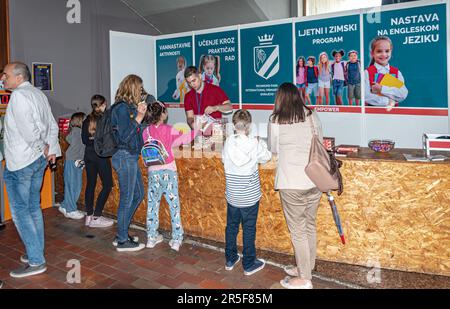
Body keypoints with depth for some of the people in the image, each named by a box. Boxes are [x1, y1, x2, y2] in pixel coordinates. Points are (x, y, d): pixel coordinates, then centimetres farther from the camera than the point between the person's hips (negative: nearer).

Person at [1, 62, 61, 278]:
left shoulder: (18, 95, -15)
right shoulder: (39, 94, 11)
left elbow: (27, 129, -23)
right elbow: (52, 125, 12)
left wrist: (42, 148, -10)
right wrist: (51, 150, 6)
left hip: (20, 162, -8)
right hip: (38, 161, 9)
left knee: (20, 211, -1)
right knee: (33, 207, 15)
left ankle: (36, 262, 3)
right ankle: (36, 253, 25)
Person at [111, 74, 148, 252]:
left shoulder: (130, 107, 12)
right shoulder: (122, 108, -14)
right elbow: (124, 136, -18)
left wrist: (140, 115, 6)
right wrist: (138, 118, -14)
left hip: (131, 157, 10)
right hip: (125, 157, -10)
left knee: (138, 195, 16)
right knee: (127, 199, -1)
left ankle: (121, 234, 26)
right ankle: (123, 241, 12)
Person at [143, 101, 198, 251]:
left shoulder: (146, 131, -1)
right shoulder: (169, 130, -8)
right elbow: (183, 139, -1)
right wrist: (197, 130, 10)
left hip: (153, 171, 3)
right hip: (168, 171, -3)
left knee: (152, 204, 12)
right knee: (174, 205, 5)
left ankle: (152, 237, 20)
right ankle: (176, 240, 8)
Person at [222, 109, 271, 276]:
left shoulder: (228, 142, -6)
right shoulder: (253, 143, -17)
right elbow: (266, 157, -1)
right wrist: (262, 143, 14)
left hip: (232, 195, 4)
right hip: (249, 196, -4)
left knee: (231, 226, 16)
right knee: (249, 229, 7)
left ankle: (230, 260, 30)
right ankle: (249, 264, 19)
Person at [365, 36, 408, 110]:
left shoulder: (396, 72, 6)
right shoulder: (367, 72, -1)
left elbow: (403, 94, -6)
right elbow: (366, 96, -12)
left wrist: (382, 89, -14)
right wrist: (387, 101, -11)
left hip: (392, 110, 2)